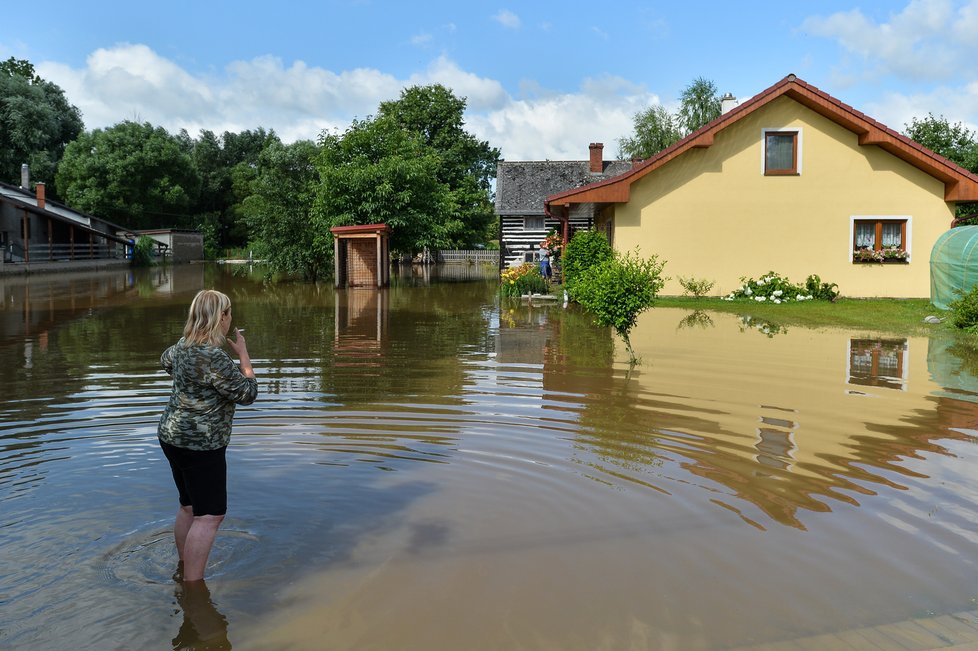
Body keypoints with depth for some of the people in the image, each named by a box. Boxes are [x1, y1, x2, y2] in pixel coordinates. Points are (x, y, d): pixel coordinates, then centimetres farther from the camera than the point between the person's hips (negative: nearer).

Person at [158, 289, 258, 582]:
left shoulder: (184, 345, 4)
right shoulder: (214, 357, -24)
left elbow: (166, 360, 28)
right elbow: (247, 393, -16)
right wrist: (244, 356, -5)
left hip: (173, 435, 10)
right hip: (200, 444, -10)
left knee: (189, 507, 21)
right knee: (209, 515, -5)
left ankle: (183, 571, 34)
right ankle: (192, 586, -3)